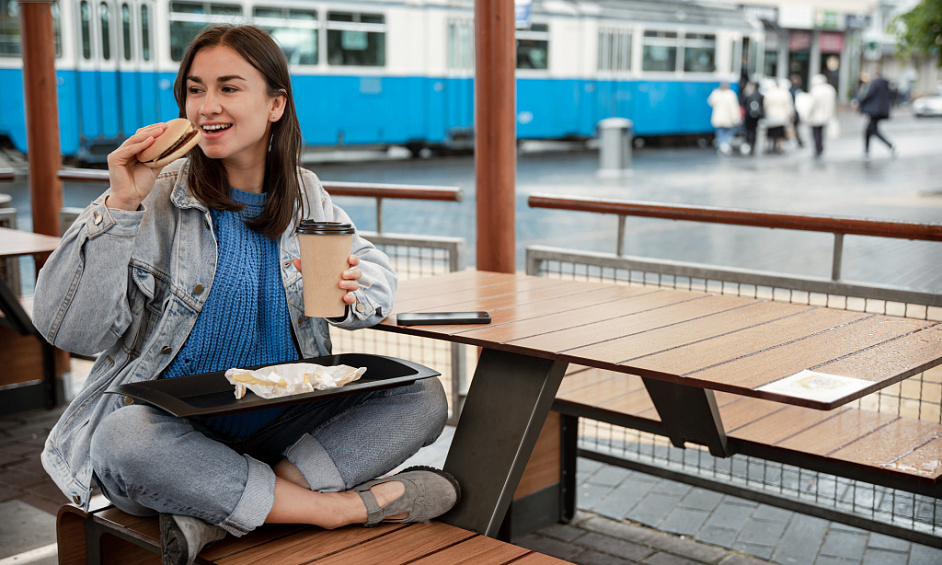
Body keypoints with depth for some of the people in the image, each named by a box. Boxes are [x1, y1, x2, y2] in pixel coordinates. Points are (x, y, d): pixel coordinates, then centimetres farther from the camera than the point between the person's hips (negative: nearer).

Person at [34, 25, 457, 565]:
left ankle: (215, 516, -25)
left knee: (424, 397, -15)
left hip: (282, 426, 4)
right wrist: (120, 206, -19)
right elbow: (67, 327, -10)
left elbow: (377, 272, 17)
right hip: (169, 423, -3)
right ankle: (347, 507, -24)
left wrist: (350, 292, -8)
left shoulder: (305, 196, 7)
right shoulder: (157, 197, -5)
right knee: (123, 441, -37)